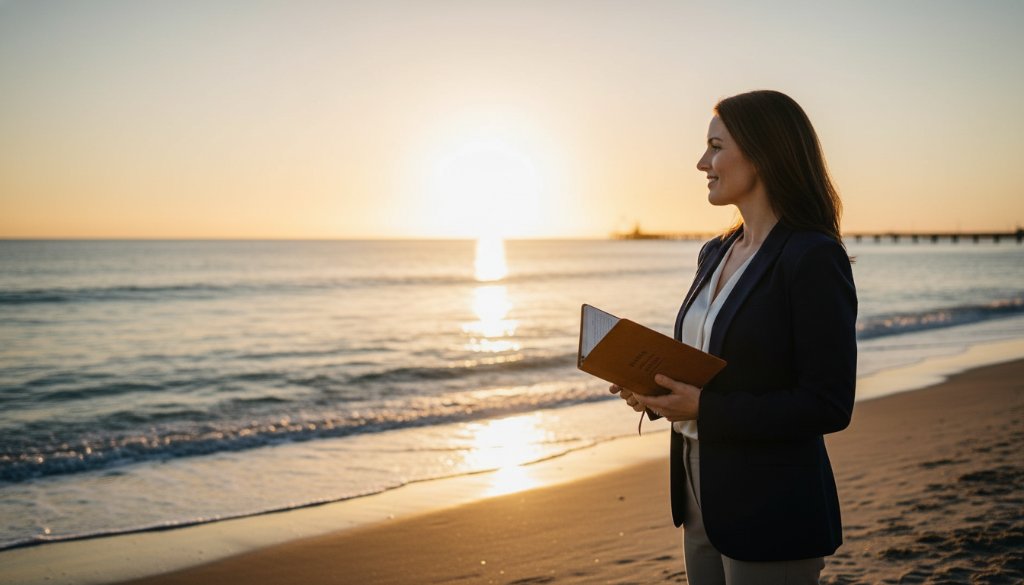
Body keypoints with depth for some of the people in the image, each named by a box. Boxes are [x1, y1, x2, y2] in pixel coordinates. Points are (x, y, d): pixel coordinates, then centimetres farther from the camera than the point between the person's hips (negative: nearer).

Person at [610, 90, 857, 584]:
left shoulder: (814, 258, -16)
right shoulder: (714, 254, 8)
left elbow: (830, 406, -19)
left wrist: (705, 410, -22)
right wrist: (654, 388, -4)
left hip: (771, 511, -8)